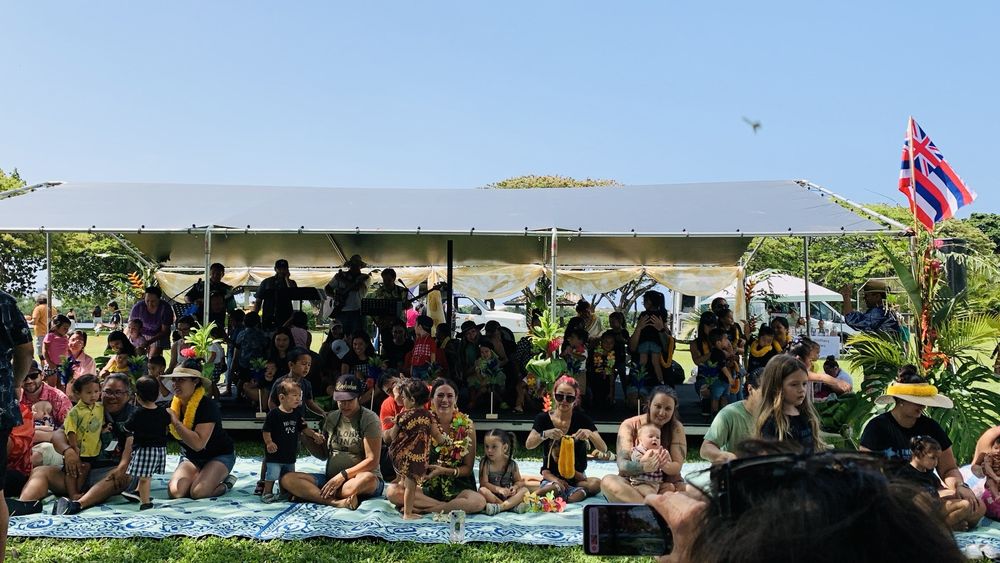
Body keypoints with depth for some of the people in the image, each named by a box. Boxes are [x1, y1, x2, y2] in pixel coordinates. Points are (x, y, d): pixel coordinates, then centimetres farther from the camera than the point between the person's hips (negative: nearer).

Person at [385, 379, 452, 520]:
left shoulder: (403, 416, -9)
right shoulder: (429, 416, -6)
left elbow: (392, 436, -1)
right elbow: (438, 437, -2)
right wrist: (446, 440, 19)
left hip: (402, 454, 1)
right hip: (419, 457, 0)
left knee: (405, 481, 19)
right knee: (411, 484, 5)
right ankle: (408, 513, 11)